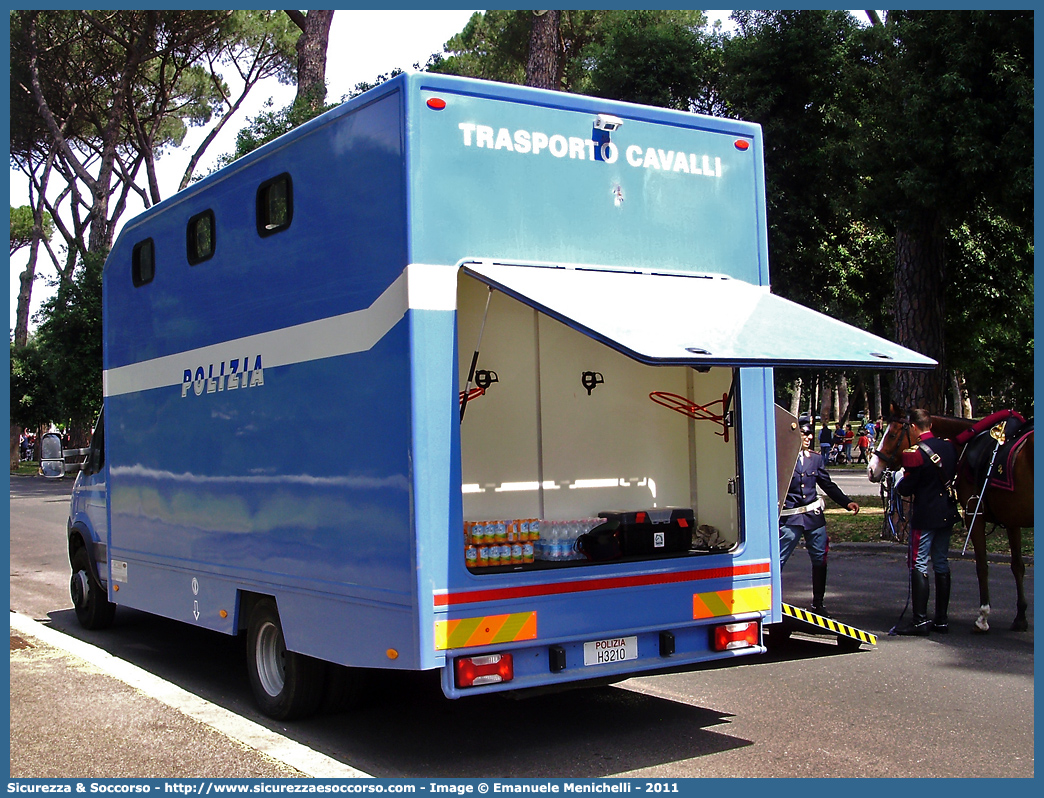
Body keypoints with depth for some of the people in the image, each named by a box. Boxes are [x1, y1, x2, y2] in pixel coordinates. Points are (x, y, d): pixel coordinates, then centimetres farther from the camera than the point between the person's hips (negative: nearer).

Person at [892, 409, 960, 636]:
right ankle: (941, 620, 16)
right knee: (941, 564, 12)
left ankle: (920, 620, -3)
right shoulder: (950, 447, 3)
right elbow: (953, 476, 14)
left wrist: (899, 484, 6)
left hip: (925, 516, -7)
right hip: (948, 514, 7)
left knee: (918, 566, -1)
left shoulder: (914, 453, -17)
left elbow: (906, 489, -14)